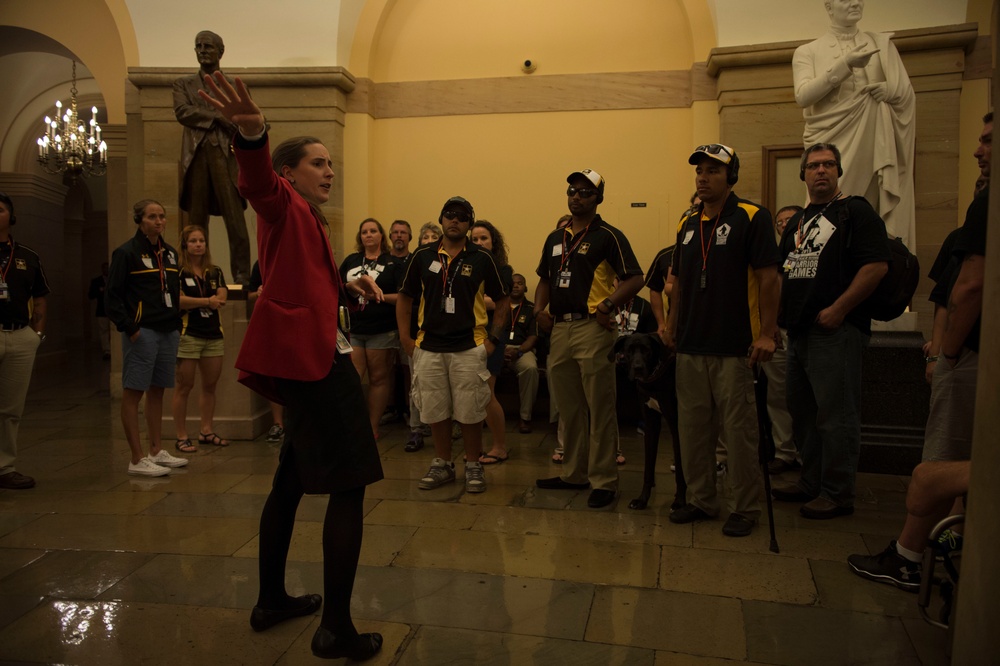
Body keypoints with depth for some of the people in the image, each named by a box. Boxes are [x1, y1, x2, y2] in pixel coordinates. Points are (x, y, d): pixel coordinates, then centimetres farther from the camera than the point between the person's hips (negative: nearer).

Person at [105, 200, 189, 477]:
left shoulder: (170, 253, 15)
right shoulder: (127, 252, -6)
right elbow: (112, 296, -9)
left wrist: (177, 323, 14)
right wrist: (128, 328, -15)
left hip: (168, 331, 7)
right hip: (142, 331, -7)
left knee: (157, 391, 13)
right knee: (133, 392, -3)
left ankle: (156, 451, 22)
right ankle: (137, 460, 0)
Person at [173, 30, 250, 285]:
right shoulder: (183, 84, 20)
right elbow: (182, 111, 2)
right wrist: (217, 117, -7)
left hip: (225, 155, -1)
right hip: (196, 156, 1)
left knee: (235, 218, -9)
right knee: (196, 220, 1)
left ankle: (242, 275, -7)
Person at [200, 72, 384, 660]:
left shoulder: (310, 222, 24)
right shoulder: (284, 205, -4)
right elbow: (258, 181, -29)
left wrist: (349, 287, 13)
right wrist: (251, 134, -50)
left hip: (307, 358, 11)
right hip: (313, 357, -11)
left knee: (294, 479, 17)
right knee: (350, 484, -10)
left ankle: (271, 601, 30)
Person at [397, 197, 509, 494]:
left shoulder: (483, 258, 0)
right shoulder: (423, 255, 5)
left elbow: (503, 301, 6)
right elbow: (404, 297, 11)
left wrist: (493, 337, -1)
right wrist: (405, 338, 4)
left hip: (469, 348, -2)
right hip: (428, 348, 2)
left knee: (470, 413, 2)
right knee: (435, 411, 9)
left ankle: (473, 466, 19)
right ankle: (443, 464, 25)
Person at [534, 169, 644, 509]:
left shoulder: (608, 236, -4)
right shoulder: (555, 238, 17)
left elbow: (635, 278, -10)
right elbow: (545, 279, 24)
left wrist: (607, 306, -19)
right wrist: (539, 308, 8)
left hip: (592, 328, -7)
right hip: (559, 328, 7)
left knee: (600, 410, -2)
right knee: (568, 409, 15)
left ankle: (604, 481, 7)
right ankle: (574, 473, 27)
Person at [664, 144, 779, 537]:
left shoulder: (751, 218, -5)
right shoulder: (688, 225, 14)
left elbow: (768, 278, -10)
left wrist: (767, 334, -15)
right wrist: (672, 327, 12)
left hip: (734, 347, -6)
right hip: (690, 346, 6)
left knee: (738, 430, 0)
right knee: (692, 427, 11)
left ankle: (745, 509, 14)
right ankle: (701, 501, 25)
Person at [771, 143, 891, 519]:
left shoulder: (855, 212, -3)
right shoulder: (798, 221, 19)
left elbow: (877, 265, -14)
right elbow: (783, 272, 23)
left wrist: (838, 309, -18)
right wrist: (779, 312, 9)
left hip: (836, 330, -8)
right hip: (798, 331, 8)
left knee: (836, 416, -3)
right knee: (803, 413, 14)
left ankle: (837, 494, 7)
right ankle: (811, 483, 27)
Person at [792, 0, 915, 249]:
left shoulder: (882, 43, 17)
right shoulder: (807, 52, 9)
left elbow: (907, 92, 14)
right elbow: (803, 96, -8)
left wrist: (889, 90, -8)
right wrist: (844, 65, -16)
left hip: (873, 147, 2)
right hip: (829, 147, -2)